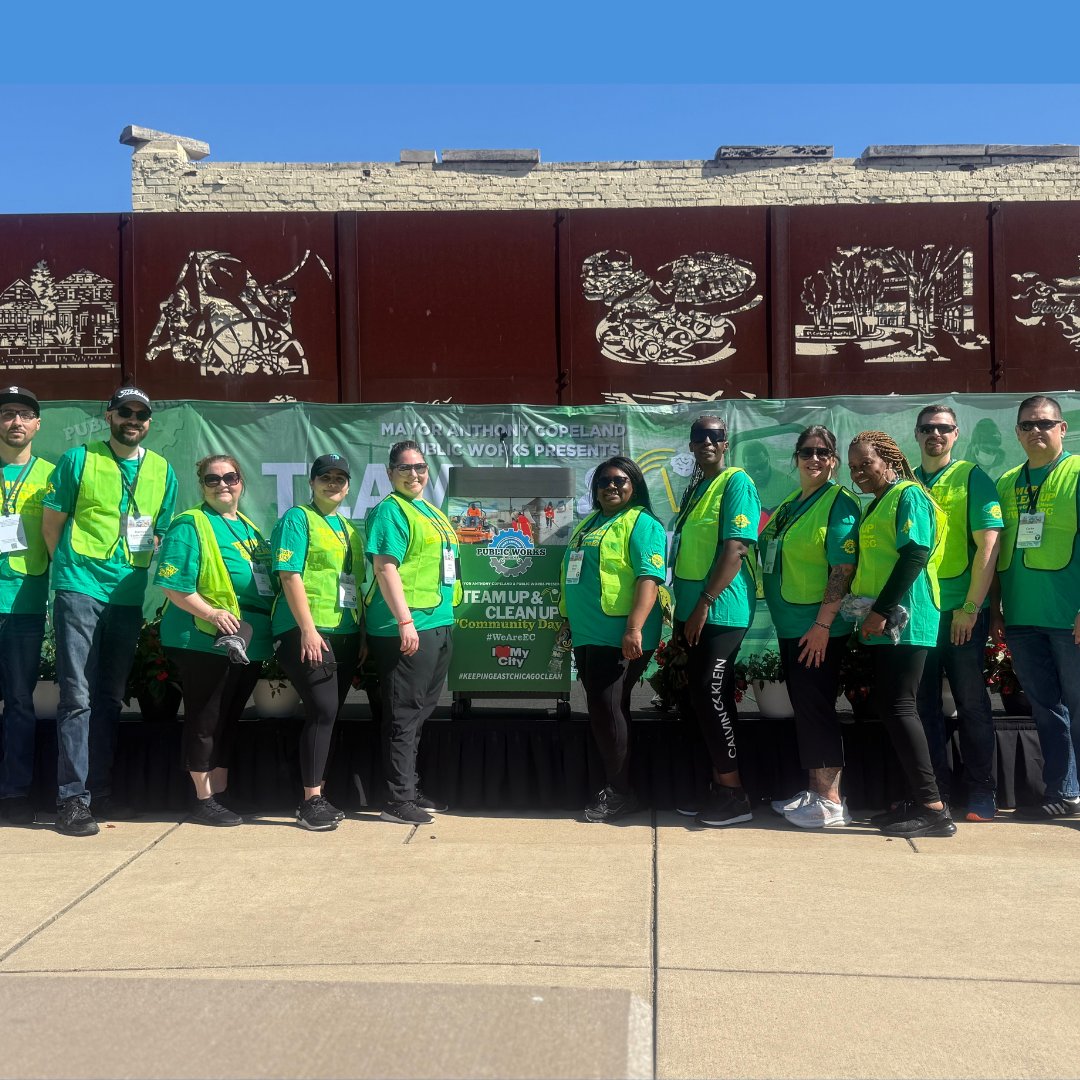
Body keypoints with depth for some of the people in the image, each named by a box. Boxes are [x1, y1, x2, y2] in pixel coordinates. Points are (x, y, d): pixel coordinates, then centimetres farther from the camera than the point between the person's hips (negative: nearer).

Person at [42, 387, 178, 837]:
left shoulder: (163, 471, 10)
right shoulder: (78, 460, 1)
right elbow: (51, 523, 5)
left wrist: (133, 570, 9)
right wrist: (71, 568, 2)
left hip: (128, 597, 4)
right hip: (80, 592, -4)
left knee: (110, 698, 11)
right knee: (78, 696, -7)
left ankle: (99, 791, 21)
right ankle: (72, 798, -3)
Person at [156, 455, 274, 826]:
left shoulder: (250, 529, 17)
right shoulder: (190, 525, -6)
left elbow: (265, 583, 24)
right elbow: (173, 585, -13)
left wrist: (264, 633, 14)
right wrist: (211, 613, -22)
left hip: (249, 644, 7)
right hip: (206, 643, -7)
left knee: (228, 720, 15)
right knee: (205, 721, 1)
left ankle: (220, 794, 24)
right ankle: (204, 802, 11)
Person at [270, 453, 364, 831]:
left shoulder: (349, 529, 21)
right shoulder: (297, 518, -1)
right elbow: (290, 575, -11)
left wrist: (362, 633, 18)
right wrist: (308, 629, -18)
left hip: (345, 633, 8)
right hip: (307, 632, -7)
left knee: (327, 714, 9)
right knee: (323, 710, -13)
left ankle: (316, 796, 17)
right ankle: (310, 802, -6)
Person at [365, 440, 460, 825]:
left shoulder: (432, 512, 19)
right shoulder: (390, 510, -9)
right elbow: (385, 567, -17)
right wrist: (405, 621, -23)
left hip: (438, 624, 9)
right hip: (407, 628, -9)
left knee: (420, 711, 16)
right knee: (404, 714, -4)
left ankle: (411, 790, 26)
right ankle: (398, 800, 2)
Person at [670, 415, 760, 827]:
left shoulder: (736, 482, -7)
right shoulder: (694, 489, 18)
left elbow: (736, 549, -17)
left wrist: (704, 604, -20)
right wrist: (681, 615, 19)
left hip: (720, 610, -9)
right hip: (692, 609, 9)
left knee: (710, 696, -9)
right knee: (700, 698, 11)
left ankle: (734, 795, 1)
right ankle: (720, 785, 21)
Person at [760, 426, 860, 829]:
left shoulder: (839, 503, -11)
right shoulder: (789, 505, 15)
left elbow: (843, 568, -18)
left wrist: (823, 623, -23)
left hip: (818, 628, -8)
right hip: (789, 625, 8)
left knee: (816, 707, -6)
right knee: (803, 708, 13)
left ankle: (831, 801, 2)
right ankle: (814, 792, 23)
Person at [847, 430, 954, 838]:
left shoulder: (909, 495, -7)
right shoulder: (876, 504, 20)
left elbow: (915, 555, -18)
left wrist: (882, 611, -21)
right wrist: (869, 614, 16)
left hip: (904, 619, -10)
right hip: (883, 623, 10)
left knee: (898, 708, -12)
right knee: (893, 709, 9)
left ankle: (933, 807, -9)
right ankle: (917, 799, 15)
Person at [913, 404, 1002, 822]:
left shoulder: (972, 478, -1)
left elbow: (988, 544, -9)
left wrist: (971, 608, -14)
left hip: (961, 614, -4)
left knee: (971, 704, 3)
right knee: (924, 704, 9)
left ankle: (981, 795, 13)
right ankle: (935, 788, 20)